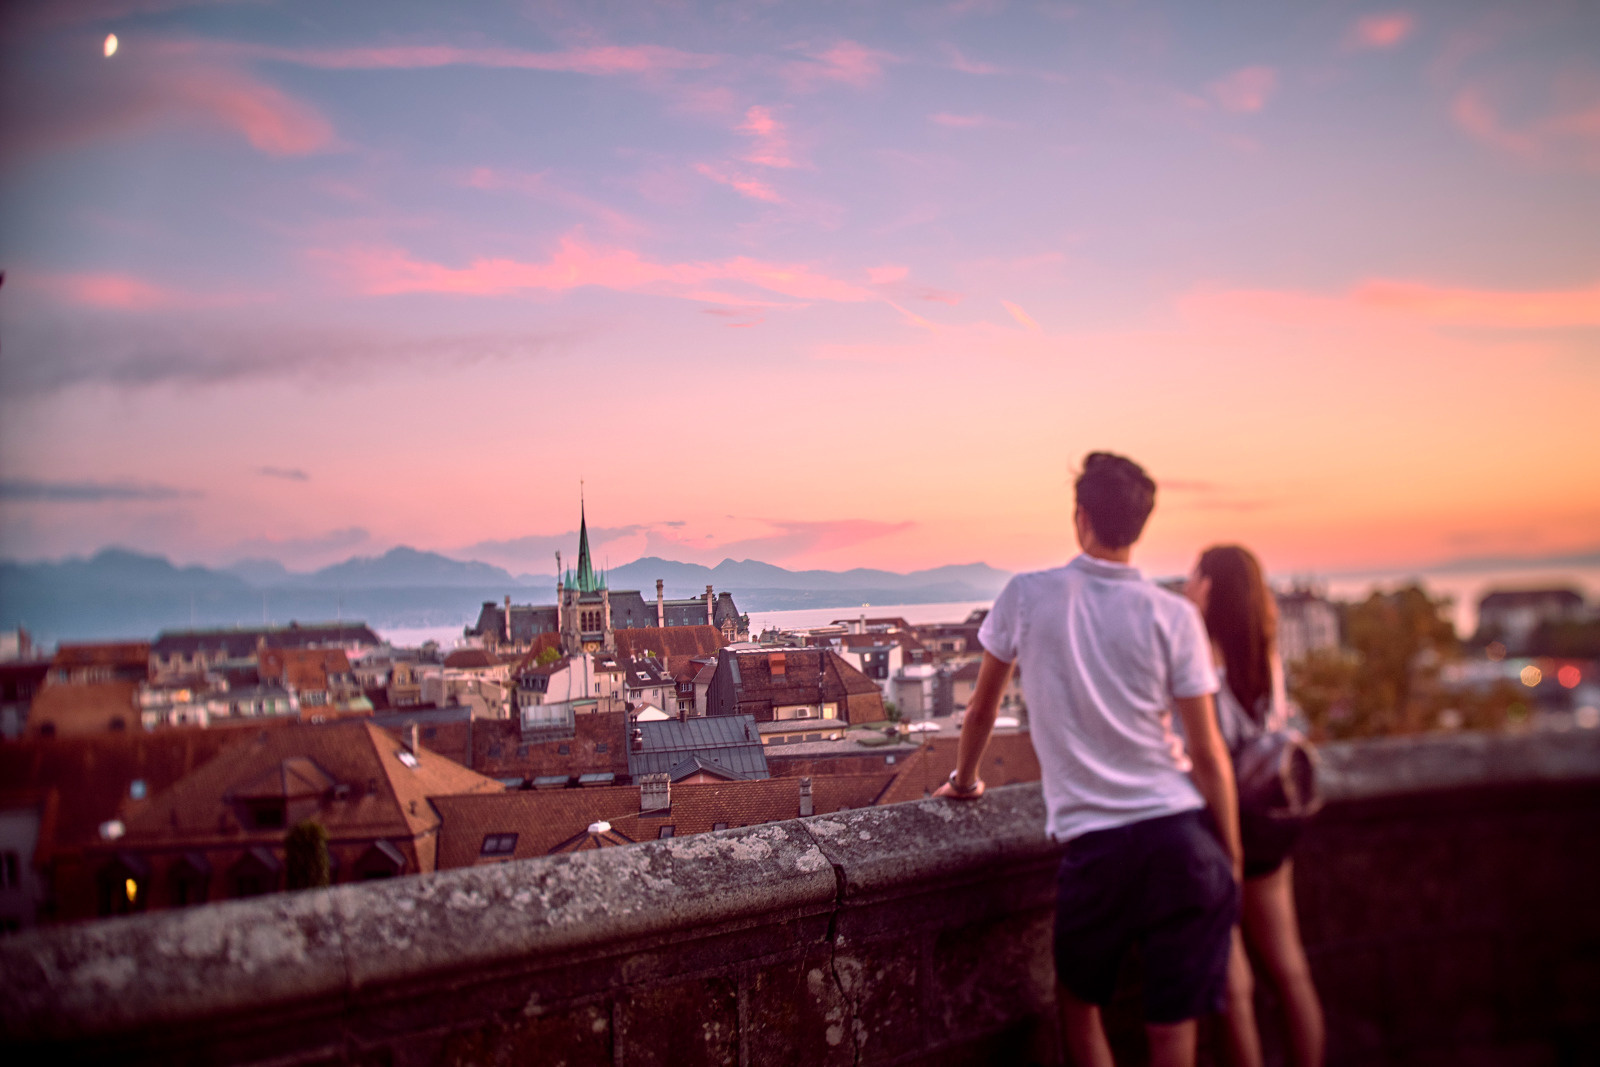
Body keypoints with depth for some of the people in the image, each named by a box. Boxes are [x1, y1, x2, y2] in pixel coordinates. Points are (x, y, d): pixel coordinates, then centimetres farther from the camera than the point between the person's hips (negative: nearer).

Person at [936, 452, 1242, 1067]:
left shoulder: (1025, 596, -1)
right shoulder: (1174, 616, -3)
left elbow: (982, 708, 12)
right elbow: (1208, 754, -2)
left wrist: (964, 780, 30)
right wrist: (1231, 858, 9)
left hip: (1094, 841, -1)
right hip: (1181, 831, 1)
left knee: (1078, 998, 23)